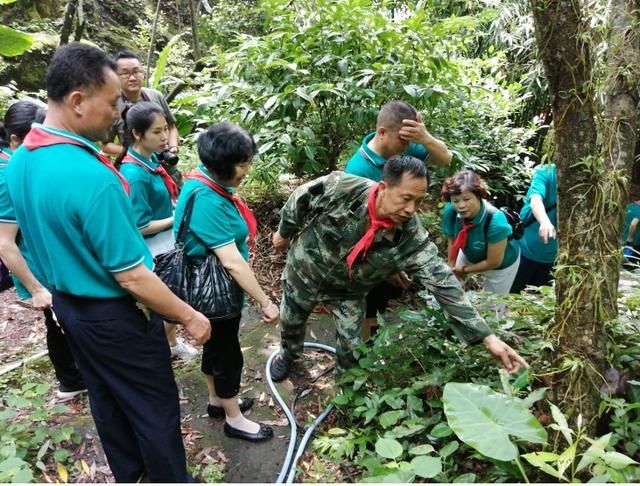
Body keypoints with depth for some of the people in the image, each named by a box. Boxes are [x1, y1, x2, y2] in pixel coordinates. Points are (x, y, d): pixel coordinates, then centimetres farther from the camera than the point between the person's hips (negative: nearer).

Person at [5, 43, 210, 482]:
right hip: (113, 315, -9)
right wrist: (189, 317, -15)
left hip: (67, 304, 9)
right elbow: (132, 278, -27)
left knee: (105, 398, 25)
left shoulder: (19, 161, -3)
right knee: (155, 407, 11)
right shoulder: (91, 177, -32)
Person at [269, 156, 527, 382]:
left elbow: (443, 283, -30)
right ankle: (288, 354, 59)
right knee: (291, 321, 23)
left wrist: (487, 337, -34)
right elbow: (300, 199, -16)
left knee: (351, 345, 7)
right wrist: (284, 232, 1)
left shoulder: (412, 236, -30)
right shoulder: (341, 188, -35)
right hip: (305, 269, 0)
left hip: (348, 290, 0)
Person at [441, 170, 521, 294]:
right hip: (470, 255, 3)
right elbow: (452, 242, -13)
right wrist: (452, 268, -8)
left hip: (501, 265, -3)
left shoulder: (495, 221, -43)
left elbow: (493, 262, -29)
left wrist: (465, 269, -18)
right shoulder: (450, 211, -32)